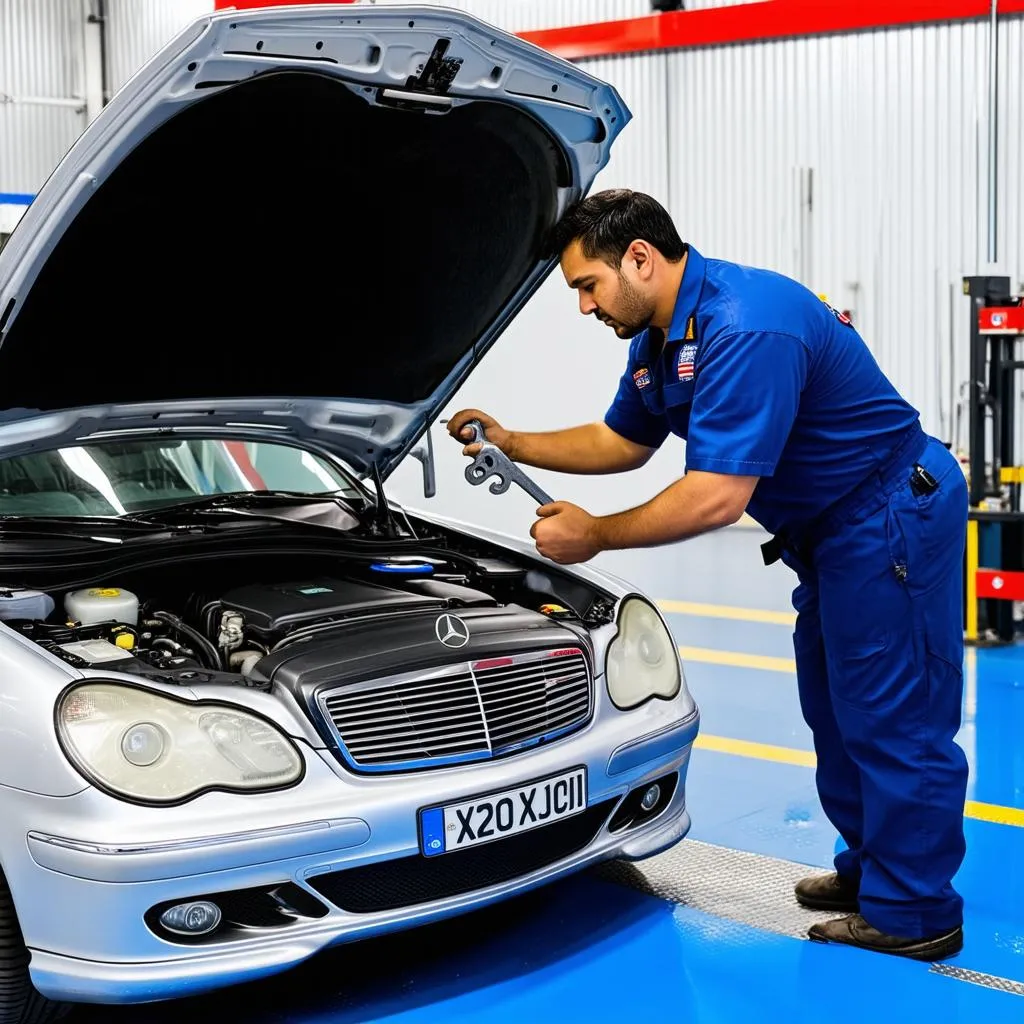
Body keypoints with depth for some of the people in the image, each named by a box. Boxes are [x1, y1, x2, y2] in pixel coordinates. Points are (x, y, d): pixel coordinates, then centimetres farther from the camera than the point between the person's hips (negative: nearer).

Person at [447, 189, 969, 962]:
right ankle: (868, 872, 30)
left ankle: (913, 915, 6)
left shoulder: (742, 328, -28)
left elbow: (715, 498, -31)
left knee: (893, 722, -4)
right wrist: (514, 445, 10)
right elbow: (623, 442, 20)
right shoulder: (660, 336, 5)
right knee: (837, 714, 17)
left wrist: (595, 536, -20)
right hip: (833, 533, 11)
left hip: (892, 519, -11)